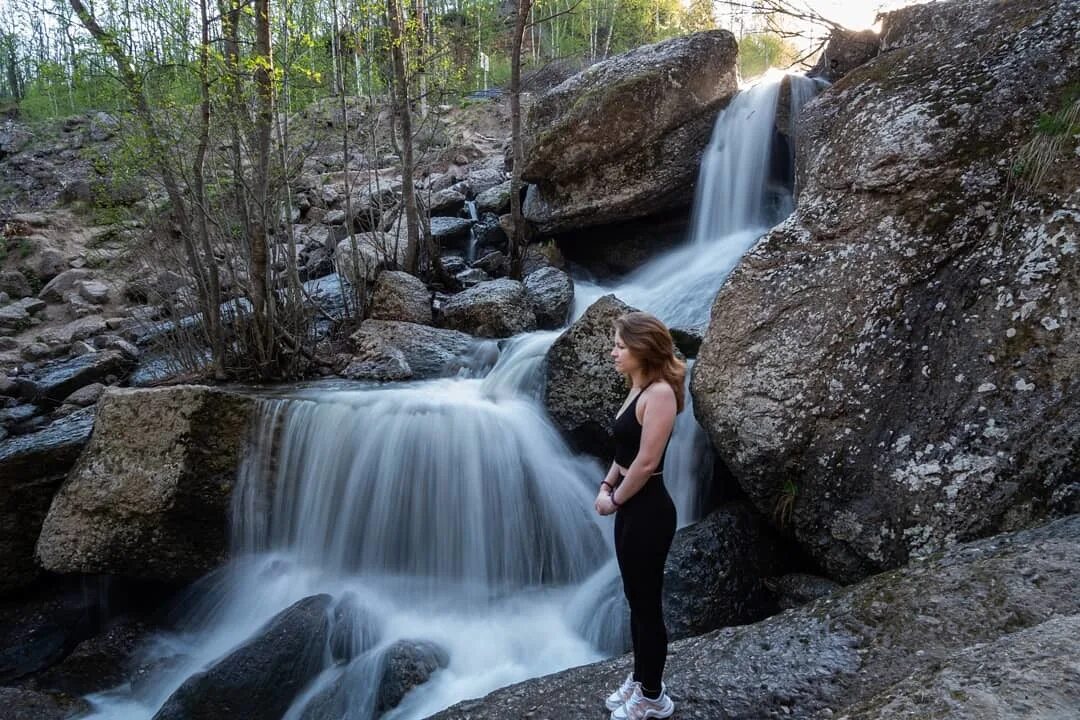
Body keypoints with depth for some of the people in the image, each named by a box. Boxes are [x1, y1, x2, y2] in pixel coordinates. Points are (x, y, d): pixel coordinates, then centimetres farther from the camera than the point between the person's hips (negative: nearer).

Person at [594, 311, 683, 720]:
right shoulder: (639, 389, 9)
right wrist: (606, 485, 4)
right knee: (636, 600, 20)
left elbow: (646, 462, -21)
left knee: (648, 605, 5)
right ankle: (639, 679, 36)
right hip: (631, 509, 9)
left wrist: (615, 500, -9)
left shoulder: (659, 392, -20)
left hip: (648, 511, -9)